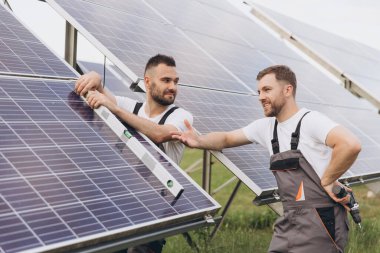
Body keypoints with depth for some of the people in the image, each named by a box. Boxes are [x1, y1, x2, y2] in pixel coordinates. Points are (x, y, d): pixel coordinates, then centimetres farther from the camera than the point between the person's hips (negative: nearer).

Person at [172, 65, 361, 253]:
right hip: (289, 223, 7)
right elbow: (227, 139, 18)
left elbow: (351, 145, -27)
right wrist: (199, 141, -1)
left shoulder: (310, 121, -13)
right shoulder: (266, 127, 10)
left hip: (320, 223, -7)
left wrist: (327, 180, -17)